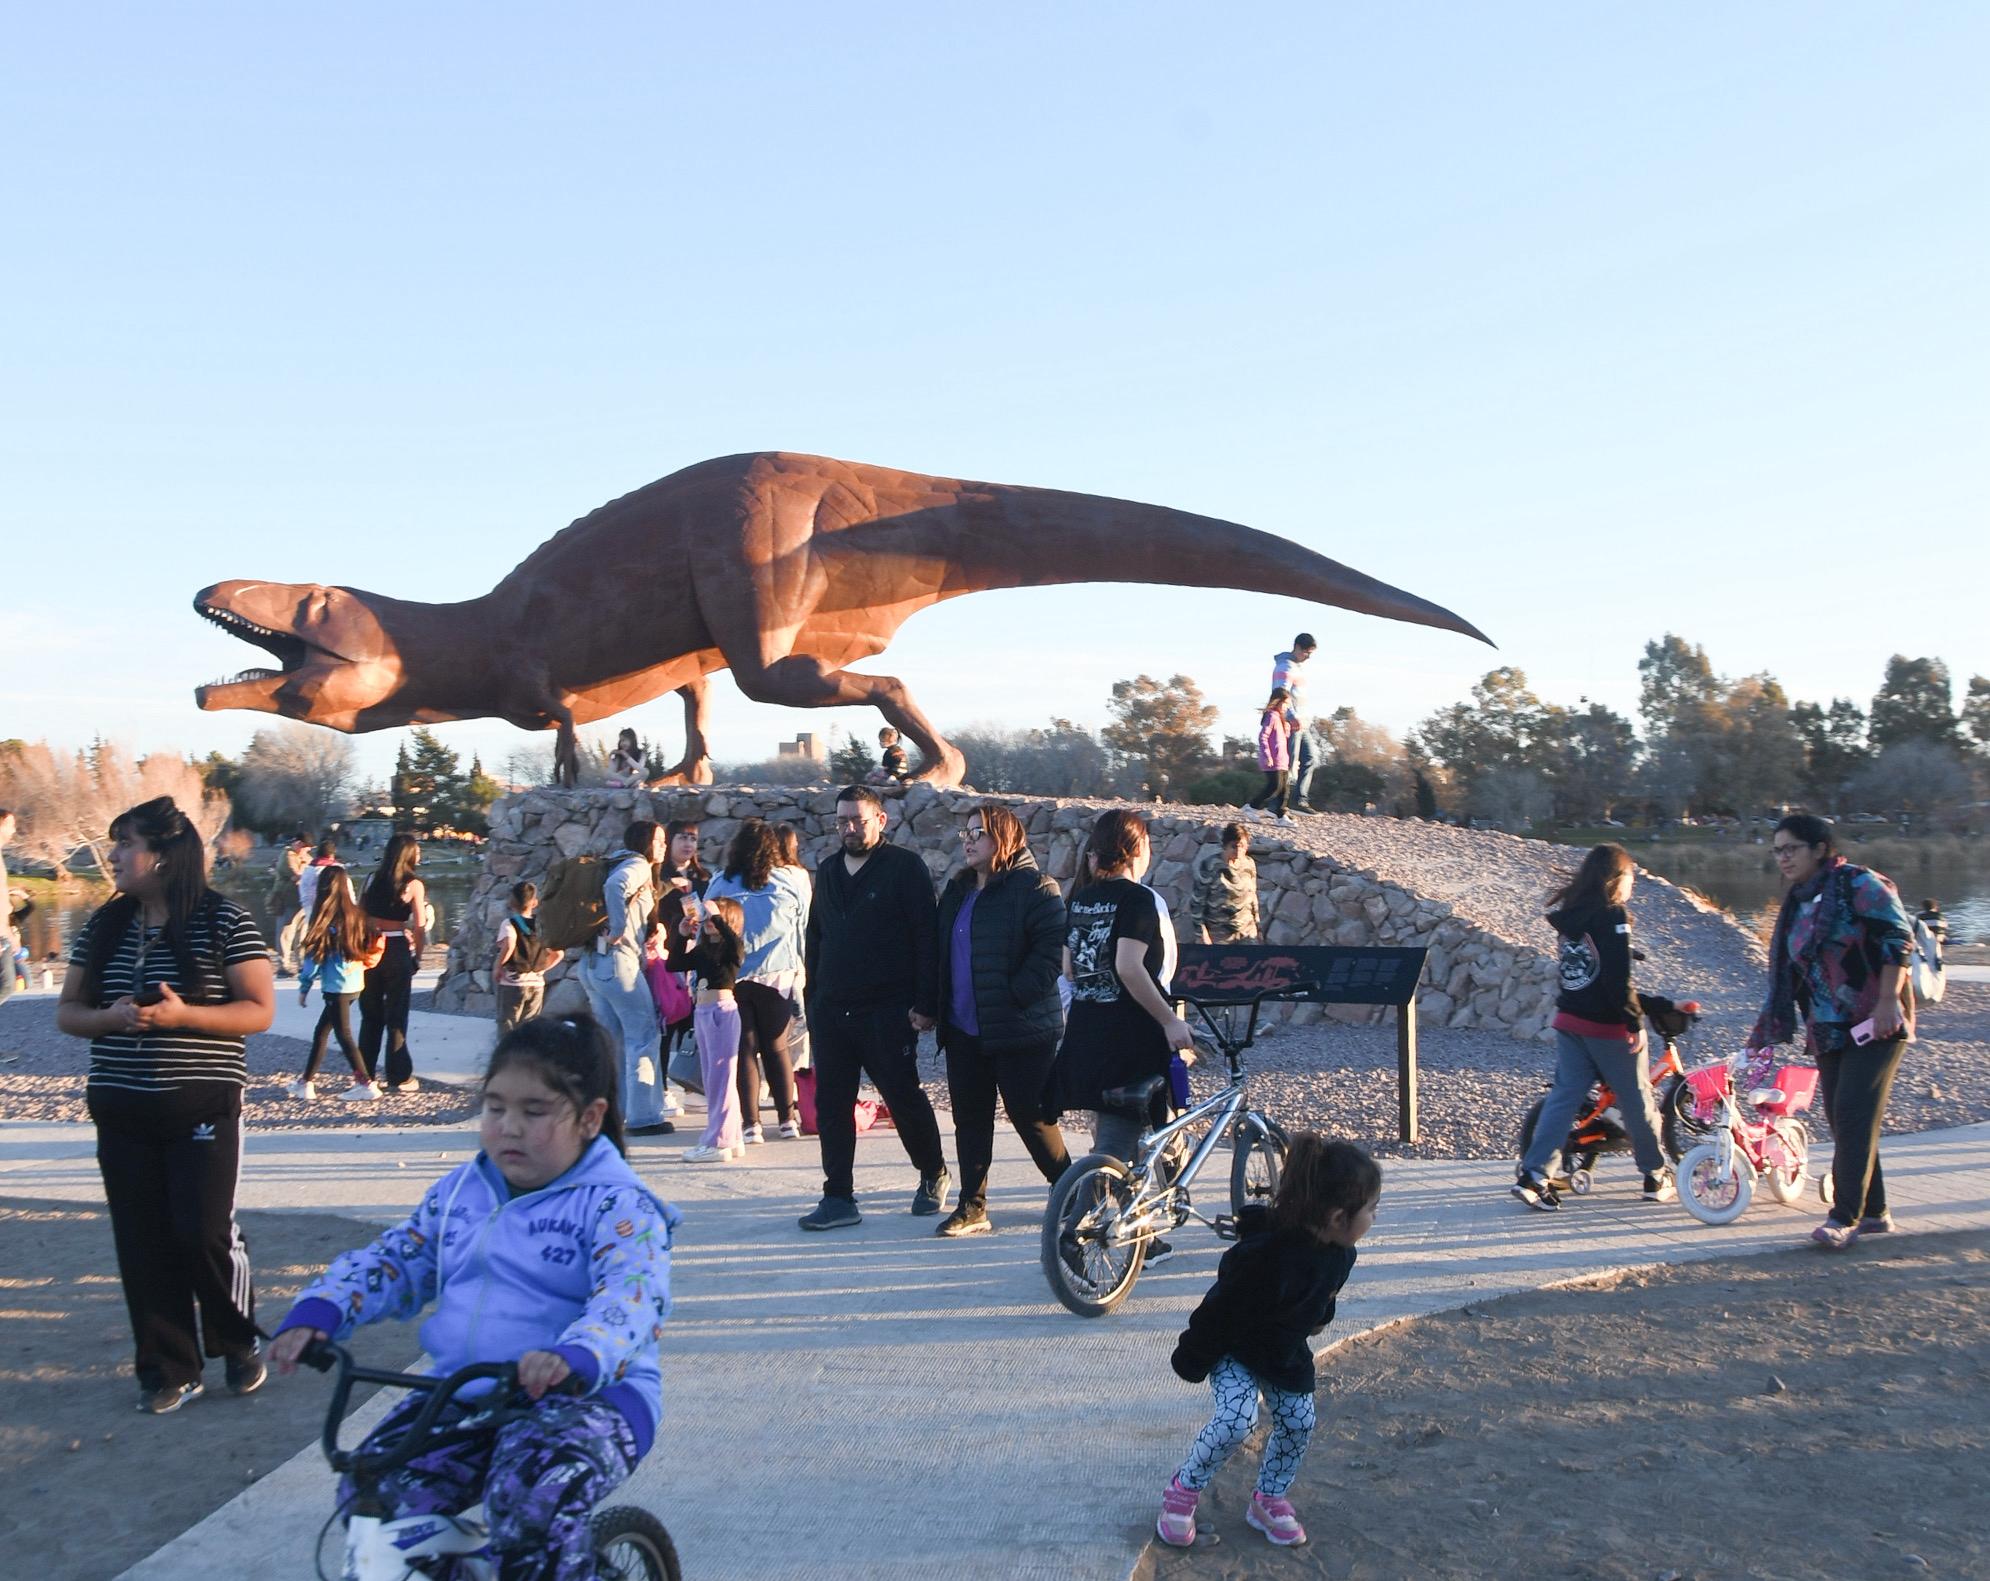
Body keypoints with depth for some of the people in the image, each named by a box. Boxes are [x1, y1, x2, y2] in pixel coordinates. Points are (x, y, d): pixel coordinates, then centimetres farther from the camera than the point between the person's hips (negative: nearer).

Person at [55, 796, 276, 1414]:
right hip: (121, 1112, 5)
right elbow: (67, 1011, 10)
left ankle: (239, 1342, 21)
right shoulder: (103, 926, 7)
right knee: (143, 1244, 7)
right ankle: (168, 1369, 20)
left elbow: (260, 1011, -10)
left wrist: (183, 1014, -25)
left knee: (205, 1234, -4)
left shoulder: (225, 922, -8)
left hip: (202, 1108, -5)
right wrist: (110, 1017, -12)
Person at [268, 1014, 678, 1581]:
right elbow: (392, 1263, 15)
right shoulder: (458, 1192, 12)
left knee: (533, 1508, -33)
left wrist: (574, 1358, -46)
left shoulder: (616, 1205, -9)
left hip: (588, 1394, -6)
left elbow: (629, 1300, -24)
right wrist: (318, 1312, -5)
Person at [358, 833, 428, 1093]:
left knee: (370, 1013, 14)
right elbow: (419, 926, -8)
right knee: (396, 1015, 3)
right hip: (398, 950, -4)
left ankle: (366, 1073, 19)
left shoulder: (373, 880, 6)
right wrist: (417, 955, 3)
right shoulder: (414, 885, -6)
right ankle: (399, 1076, 6)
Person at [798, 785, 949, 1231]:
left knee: (905, 1097, 3)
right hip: (832, 1011, 6)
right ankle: (838, 1198, 9)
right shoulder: (827, 871, 15)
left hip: (888, 1011, -6)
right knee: (831, 1105, 3)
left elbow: (926, 939, -9)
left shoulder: (905, 868, -5)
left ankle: (933, 1175, 26)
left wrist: (924, 1003, -14)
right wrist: (814, 1000, 14)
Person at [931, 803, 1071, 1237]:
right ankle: (972, 1206, 17)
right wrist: (938, 1006, 12)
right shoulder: (957, 890, 15)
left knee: (1031, 1116, 0)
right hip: (964, 1030, 7)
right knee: (970, 1118, 8)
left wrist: (1017, 996, -21)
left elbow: (1052, 949, -18)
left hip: (1020, 1030, -7)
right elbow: (939, 950, 22)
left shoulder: (1035, 887, -10)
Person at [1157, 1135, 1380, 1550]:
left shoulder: (1339, 1254, -15)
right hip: (1234, 1348, -7)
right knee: (1237, 1419, -20)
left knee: (1299, 1421, 3)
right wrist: (1192, 1363, -19)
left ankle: (1270, 1498, 26)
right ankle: (1183, 1490, 3)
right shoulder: (1264, 1255, -40)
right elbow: (1220, 1311, -28)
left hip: (1286, 1353, 7)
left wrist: (1317, 1321, 24)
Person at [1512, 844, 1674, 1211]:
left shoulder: (1567, 915, 7)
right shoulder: (1612, 917, -15)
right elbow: (1618, 979, -20)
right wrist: (1636, 1022, -14)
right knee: (1637, 1100, 9)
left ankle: (1533, 1174, -4)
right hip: (1608, 1027, -6)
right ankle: (1656, 1177, 23)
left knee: (1564, 1096, 6)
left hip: (1569, 1020, 7)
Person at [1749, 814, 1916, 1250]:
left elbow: (1898, 937, -14)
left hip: (1874, 1023, -7)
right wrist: (1767, 1030, 16)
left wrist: (1888, 1001, -21)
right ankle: (1874, 1212, 18)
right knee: (1842, 1121, 7)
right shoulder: (1797, 904, 15)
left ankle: (1844, 1217, -12)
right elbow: (1788, 976, 19)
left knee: (1855, 1115, -13)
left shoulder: (1858, 884, -7)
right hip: (1828, 1031, 7)